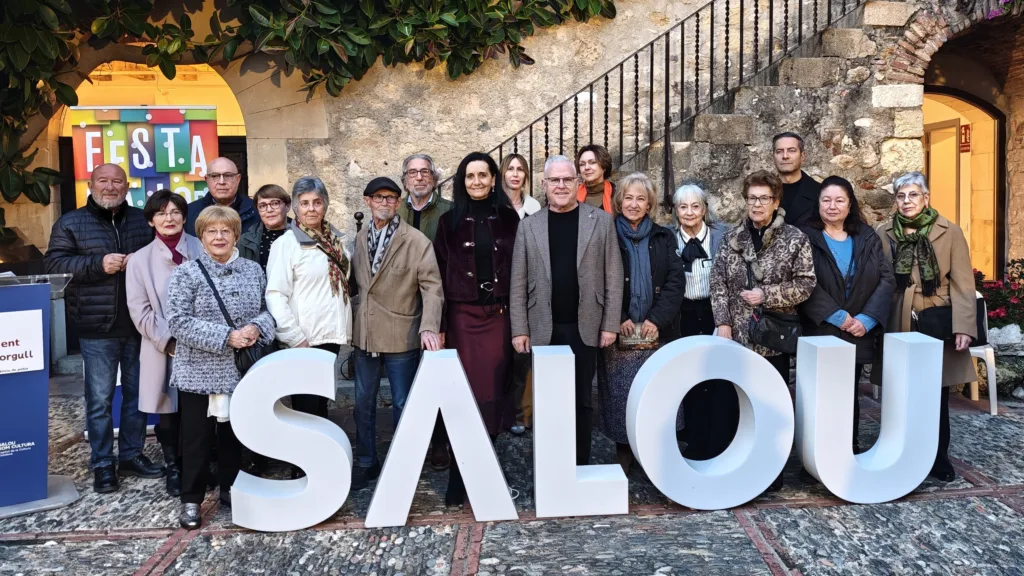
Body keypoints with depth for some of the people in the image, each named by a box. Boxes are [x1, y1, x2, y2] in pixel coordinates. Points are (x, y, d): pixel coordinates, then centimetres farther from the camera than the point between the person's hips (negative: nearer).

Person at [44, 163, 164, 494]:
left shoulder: (142, 221, 9)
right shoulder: (71, 223, 2)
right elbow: (53, 262, -5)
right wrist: (97, 264, -17)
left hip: (139, 324, 3)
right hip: (98, 328, -3)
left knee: (137, 392, 11)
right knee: (100, 398, 1)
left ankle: (131, 455, 25)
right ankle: (102, 464, 13)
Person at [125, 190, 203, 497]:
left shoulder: (203, 250, 1)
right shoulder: (140, 260, 3)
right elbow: (140, 311, 0)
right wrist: (169, 342, -10)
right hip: (163, 351, 0)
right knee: (169, 413, 8)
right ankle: (173, 469, 25)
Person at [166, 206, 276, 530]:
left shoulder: (253, 270, 6)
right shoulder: (186, 274, -7)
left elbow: (268, 310, 9)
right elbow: (178, 321, -15)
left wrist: (256, 327, -14)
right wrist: (225, 337, -22)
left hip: (240, 370, 4)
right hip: (198, 372, -3)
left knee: (233, 433, 15)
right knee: (197, 437, 5)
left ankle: (230, 489, 31)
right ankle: (191, 500, 18)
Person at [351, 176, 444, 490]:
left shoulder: (416, 241, -10)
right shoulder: (359, 239, 5)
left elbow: (432, 286, -12)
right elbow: (355, 282, 13)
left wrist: (429, 327, -23)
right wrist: (352, 322, 5)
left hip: (400, 337, -4)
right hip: (364, 335, 4)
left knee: (402, 405, 9)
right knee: (363, 403, 15)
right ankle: (366, 462, 31)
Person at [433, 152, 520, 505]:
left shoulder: (509, 219, 6)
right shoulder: (450, 222, 4)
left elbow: (519, 269, 7)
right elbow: (439, 275, 2)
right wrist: (439, 325, -4)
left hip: (499, 316, 1)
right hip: (462, 316, -1)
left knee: (492, 391, 4)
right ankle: (459, 481, 5)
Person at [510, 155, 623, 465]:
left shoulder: (602, 220, 4)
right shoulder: (528, 225, 7)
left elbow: (613, 277, 2)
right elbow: (518, 283, 5)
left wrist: (610, 324, -3)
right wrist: (519, 329, -1)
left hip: (585, 327, -1)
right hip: (543, 330, 1)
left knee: (581, 401, 7)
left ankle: (579, 467, 18)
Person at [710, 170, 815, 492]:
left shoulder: (795, 239, -1)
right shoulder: (732, 238, 7)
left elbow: (806, 284, -4)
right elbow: (718, 282, 5)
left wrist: (767, 295, -14)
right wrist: (723, 322, -4)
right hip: (736, 335, 3)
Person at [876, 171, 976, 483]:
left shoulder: (949, 232, 0)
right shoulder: (884, 234, 3)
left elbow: (962, 282, -4)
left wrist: (964, 326, -12)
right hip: (896, 327, 1)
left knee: (936, 397, 8)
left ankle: (938, 458, 22)